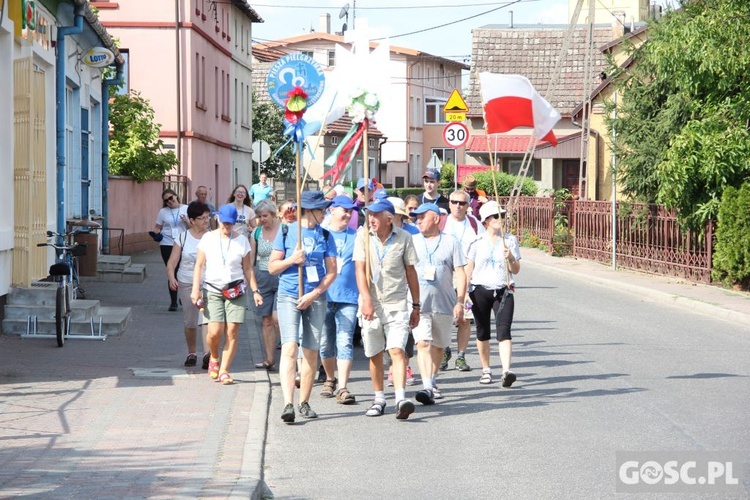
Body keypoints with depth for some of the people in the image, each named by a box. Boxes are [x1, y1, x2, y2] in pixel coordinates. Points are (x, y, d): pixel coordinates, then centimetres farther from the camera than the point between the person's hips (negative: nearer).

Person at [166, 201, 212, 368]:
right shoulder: (182, 237, 2)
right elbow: (172, 262, -2)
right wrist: (171, 278, -19)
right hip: (187, 284, 1)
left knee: (206, 317, -19)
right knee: (190, 321, 9)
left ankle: (207, 353, -27)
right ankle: (191, 353, 27)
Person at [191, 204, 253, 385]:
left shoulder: (242, 241, 6)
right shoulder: (208, 238, 4)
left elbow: (247, 269, 9)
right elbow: (199, 265, 5)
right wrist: (195, 289, -4)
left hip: (236, 290, 1)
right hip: (213, 290, -1)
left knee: (232, 332, -7)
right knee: (215, 331, -12)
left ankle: (224, 370, 2)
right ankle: (214, 358, 19)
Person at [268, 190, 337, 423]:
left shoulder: (325, 236, 7)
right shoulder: (286, 232, 3)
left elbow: (331, 271, 5)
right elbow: (272, 267, 5)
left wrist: (313, 294, -8)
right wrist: (292, 260, -13)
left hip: (316, 298, 3)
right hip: (288, 296, -2)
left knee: (311, 352, 5)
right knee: (289, 348, -14)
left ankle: (304, 402, 17)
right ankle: (288, 403, -21)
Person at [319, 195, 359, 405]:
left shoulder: (356, 237, 8)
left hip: (348, 297, -1)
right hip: (323, 297, 1)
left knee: (345, 342, -10)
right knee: (325, 343, 10)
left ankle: (342, 388, -14)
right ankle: (330, 379, 31)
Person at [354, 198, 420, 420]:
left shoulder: (403, 238, 0)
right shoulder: (363, 236, 1)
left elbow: (411, 272, 6)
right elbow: (360, 269, -5)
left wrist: (416, 305, 8)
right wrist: (366, 300, -17)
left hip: (396, 304, -2)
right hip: (371, 304, 2)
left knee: (397, 350, -15)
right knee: (375, 354, 8)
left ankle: (401, 399, -23)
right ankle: (379, 399, 21)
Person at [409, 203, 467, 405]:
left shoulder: (451, 242, 5)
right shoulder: (411, 242, 9)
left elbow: (460, 274, 4)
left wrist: (460, 301, -4)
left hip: (444, 303, 1)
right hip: (418, 303, -1)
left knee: (438, 346, 11)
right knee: (423, 343, -16)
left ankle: (432, 382, 30)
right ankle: (427, 388, -24)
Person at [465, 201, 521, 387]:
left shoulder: (510, 240, 6)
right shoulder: (477, 241, 2)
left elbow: (516, 270, 6)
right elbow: (468, 268, 6)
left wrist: (510, 258, -14)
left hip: (503, 291, 0)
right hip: (480, 290, 0)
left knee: (503, 330, -15)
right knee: (483, 333, 9)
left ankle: (506, 371, -24)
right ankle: (486, 370, 24)